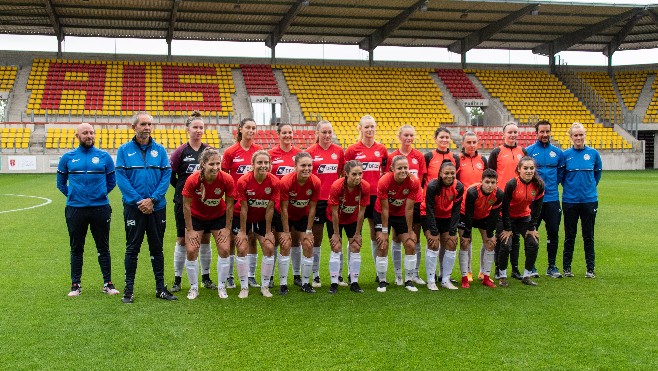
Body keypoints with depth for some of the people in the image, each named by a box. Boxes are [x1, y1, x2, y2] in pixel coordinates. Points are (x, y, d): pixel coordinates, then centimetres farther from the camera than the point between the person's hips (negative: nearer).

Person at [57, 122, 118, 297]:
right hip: (75, 209, 1)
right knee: (76, 249, 8)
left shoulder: (104, 157, 2)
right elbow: (61, 182, 15)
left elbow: (111, 181, 13)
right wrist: (72, 195, 8)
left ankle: (108, 283, 14)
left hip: (100, 208, 0)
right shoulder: (68, 158, 5)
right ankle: (75, 284, 17)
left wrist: (100, 194, 7)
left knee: (103, 248, 6)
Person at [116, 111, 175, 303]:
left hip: (157, 207, 2)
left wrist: (152, 199, -12)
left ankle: (160, 288, 18)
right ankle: (128, 289, 12)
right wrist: (139, 201, -13)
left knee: (157, 248, 10)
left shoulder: (160, 150, 5)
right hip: (133, 207, -2)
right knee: (132, 249, 3)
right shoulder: (124, 150, 1)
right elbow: (121, 178, -5)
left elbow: (166, 176, -1)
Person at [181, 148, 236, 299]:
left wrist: (227, 228, -7)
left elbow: (229, 205, -12)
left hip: (219, 217, 1)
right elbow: (186, 205, -16)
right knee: (191, 251, -6)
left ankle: (221, 287, 13)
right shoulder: (192, 180, -29)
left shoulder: (227, 180, -26)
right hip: (196, 217, -1)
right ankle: (194, 288, 14)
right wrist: (190, 230, -12)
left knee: (224, 250, -6)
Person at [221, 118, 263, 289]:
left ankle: (251, 276, 18)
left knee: (252, 239, 8)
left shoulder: (259, 150, 2)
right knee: (231, 239, 5)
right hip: (235, 202, -2)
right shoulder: (230, 152, -5)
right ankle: (229, 276, 16)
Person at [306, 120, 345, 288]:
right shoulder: (310, 152, -3)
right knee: (316, 239, 6)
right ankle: (315, 276, 15)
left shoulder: (339, 151, 4)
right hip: (316, 200, -2)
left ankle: (338, 275, 15)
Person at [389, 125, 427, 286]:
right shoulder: (392, 156, 0)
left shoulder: (419, 156, 3)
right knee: (397, 238, 4)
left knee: (415, 238, 7)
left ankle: (415, 274, 17)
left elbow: (423, 178, 5)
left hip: (416, 201, 1)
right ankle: (398, 275, 13)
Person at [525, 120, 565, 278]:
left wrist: (552, 185, 8)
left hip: (552, 199, 3)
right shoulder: (529, 151, -2)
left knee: (553, 233, 5)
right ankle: (531, 267, 13)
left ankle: (552, 266, 16)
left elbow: (561, 171, 18)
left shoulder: (557, 152, 7)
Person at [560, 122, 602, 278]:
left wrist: (590, 187, 10)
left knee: (588, 236, 6)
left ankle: (590, 269, 14)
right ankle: (566, 268, 16)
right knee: (569, 236, 7)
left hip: (589, 200, 0)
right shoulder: (566, 155, -1)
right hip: (570, 201, 0)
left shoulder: (593, 153, 1)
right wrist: (569, 187, 6)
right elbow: (560, 175, 10)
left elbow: (598, 173, 13)